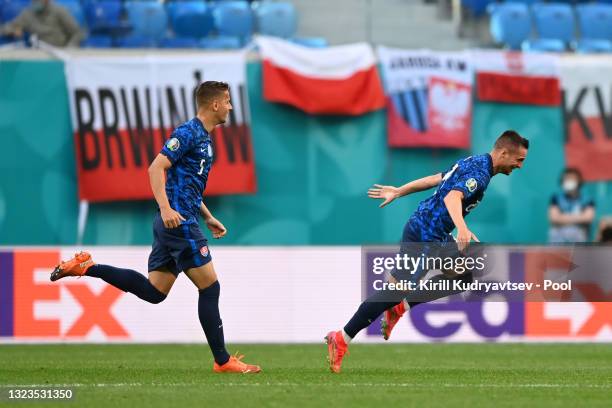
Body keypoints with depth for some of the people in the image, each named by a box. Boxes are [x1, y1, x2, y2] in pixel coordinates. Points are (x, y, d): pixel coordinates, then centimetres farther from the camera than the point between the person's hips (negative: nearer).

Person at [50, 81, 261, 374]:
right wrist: (166, 208, -29)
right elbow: (156, 168, -19)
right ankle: (222, 361, -1)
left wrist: (208, 217, 26)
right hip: (179, 222, -10)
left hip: (173, 223, 10)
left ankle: (86, 268, 9)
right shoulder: (188, 133, -11)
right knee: (210, 287, -6)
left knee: (153, 292, 8)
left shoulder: (204, 138, 19)